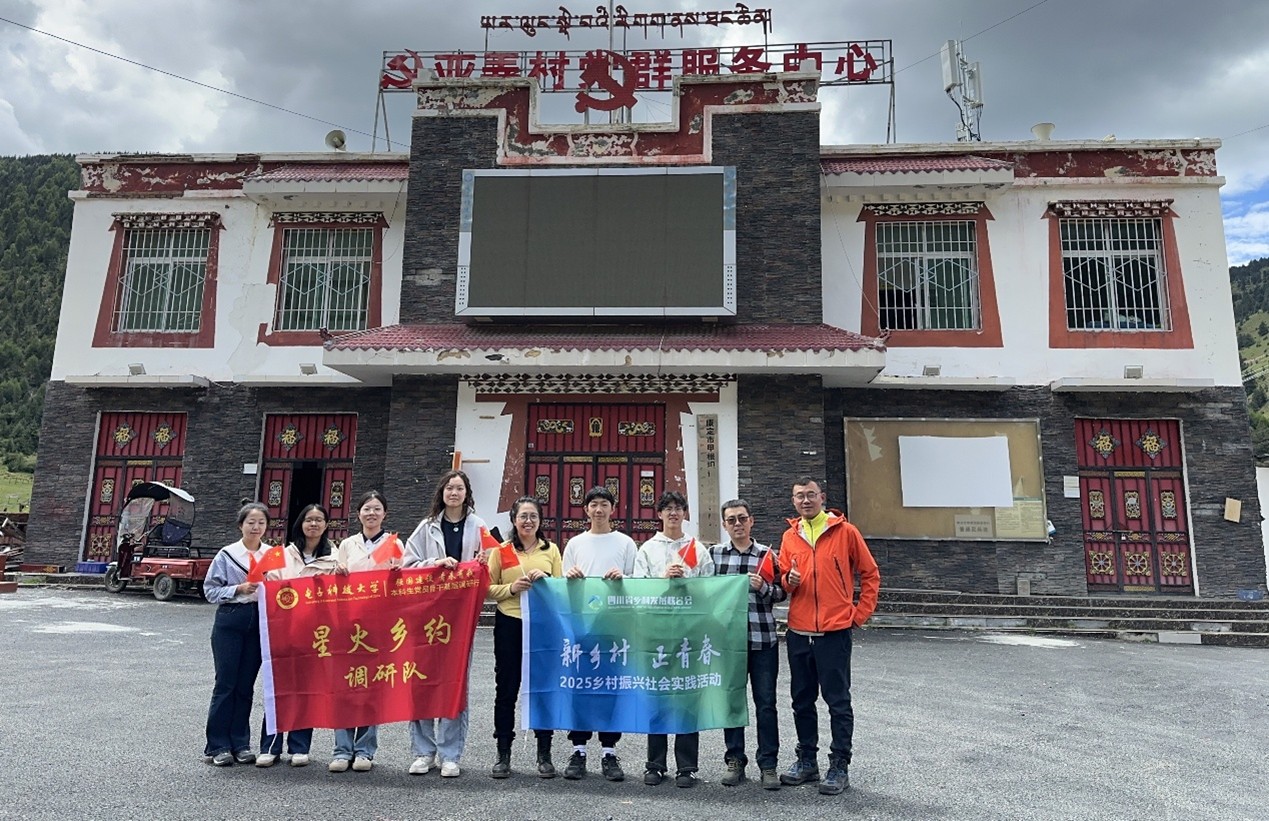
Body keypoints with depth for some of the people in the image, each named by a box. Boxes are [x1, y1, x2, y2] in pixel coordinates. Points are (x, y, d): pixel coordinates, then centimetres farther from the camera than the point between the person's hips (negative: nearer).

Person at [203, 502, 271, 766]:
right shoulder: (227, 554, -1)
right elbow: (210, 590, -2)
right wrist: (238, 589, -15)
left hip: (259, 623, 3)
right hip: (230, 622, -2)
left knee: (246, 685, 9)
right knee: (226, 683, 0)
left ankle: (240, 744, 18)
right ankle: (218, 746, 10)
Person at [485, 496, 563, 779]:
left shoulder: (551, 550, 8)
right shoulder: (501, 550, 4)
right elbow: (489, 589, 2)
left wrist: (546, 579, -11)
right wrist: (512, 588, -15)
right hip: (509, 625, -1)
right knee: (506, 689, 6)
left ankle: (544, 755, 18)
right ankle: (503, 754, 19)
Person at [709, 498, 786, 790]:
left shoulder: (767, 554, 2)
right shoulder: (714, 553, 5)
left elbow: (781, 592, 3)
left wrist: (763, 588, -14)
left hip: (763, 638, -1)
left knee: (766, 702, 4)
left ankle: (768, 765, 15)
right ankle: (735, 761, 22)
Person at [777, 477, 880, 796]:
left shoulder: (845, 531, -4)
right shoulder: (790, 536, 8)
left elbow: (870, 574, 3)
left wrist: (860, 613, -1)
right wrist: (789, 580, -8)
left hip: (835, 632, -4)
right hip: (798, 632, 5)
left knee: (838, 701, 3)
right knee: (802, 700, 13)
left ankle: (840, 766, 14)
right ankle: (806, 760, 27)